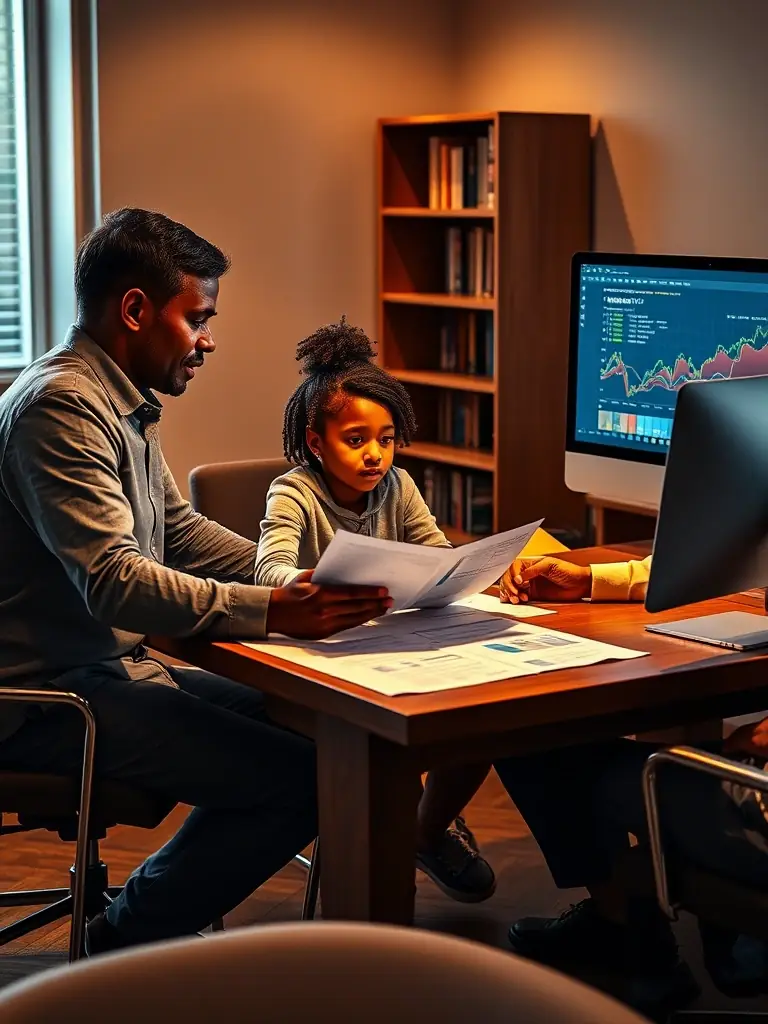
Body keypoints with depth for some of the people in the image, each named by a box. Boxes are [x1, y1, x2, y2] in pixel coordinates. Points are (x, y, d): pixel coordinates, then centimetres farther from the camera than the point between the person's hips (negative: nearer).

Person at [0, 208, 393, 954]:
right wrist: (275, 612, -32)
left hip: (109, 666, 11)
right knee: (296, 779, -18)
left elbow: (181, 530, 19)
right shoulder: (61, 406, -19)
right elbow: (114, 581, -28)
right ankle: (125, 944, 0)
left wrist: (307, 581, 6)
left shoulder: (122, 404, 14)